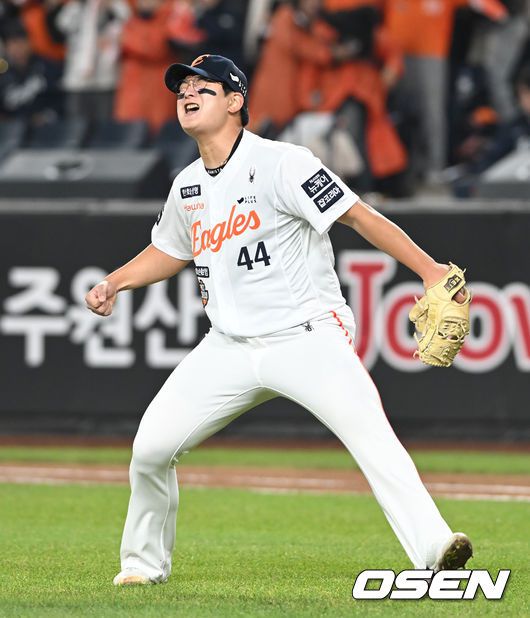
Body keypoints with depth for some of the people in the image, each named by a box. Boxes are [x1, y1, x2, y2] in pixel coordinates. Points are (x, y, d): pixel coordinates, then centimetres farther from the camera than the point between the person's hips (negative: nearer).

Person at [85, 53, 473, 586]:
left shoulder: (280, 164, -11)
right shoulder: (187, 187, 11)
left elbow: (358, 215, -16)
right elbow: (167, 251, 30)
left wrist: (428, 269, -24)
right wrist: (114, 283, 14)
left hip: (307, 337, -6)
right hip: (229, 347, 6)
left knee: (371, 434, -27)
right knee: (150, 447, -2)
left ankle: (434, 548, -37)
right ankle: (143, 564, 20)